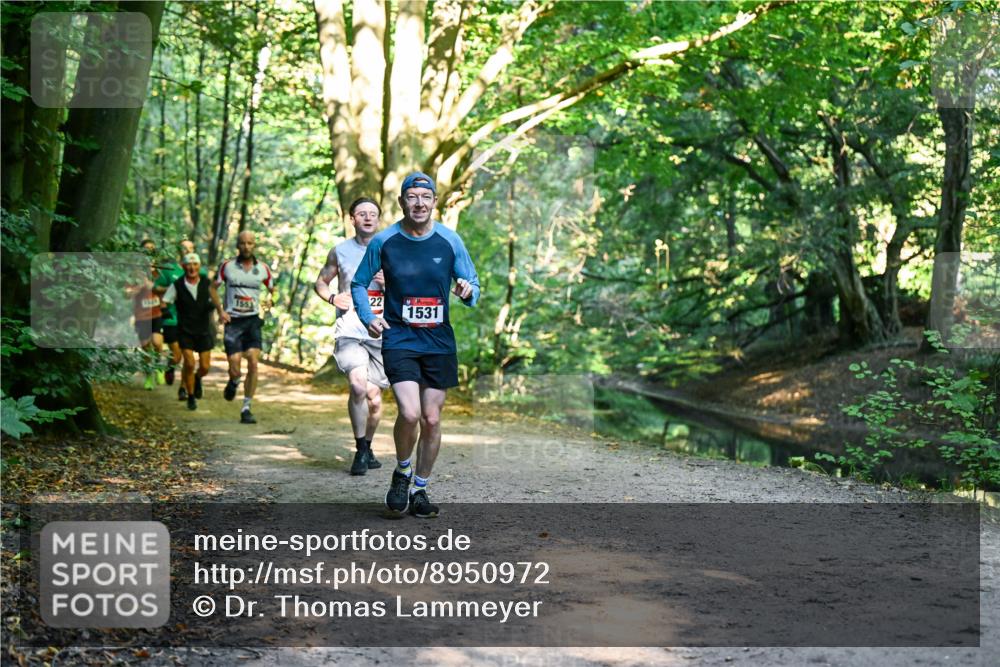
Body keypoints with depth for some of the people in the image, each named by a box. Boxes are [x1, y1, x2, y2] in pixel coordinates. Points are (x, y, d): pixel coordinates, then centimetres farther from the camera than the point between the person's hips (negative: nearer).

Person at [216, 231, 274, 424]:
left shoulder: (262, 268, 5)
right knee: (235, 369, -8)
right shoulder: (227, 266, 2)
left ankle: (246, 409, -3)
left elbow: (272, 291, 19)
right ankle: (233, 382, 30)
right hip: (233, 321, -1)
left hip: (253, 321, 1)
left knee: (253, 364, -12)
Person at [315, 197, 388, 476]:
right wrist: (332, 297, -2)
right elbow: (321, 282, 19)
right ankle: (360, 450, -11)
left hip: (382, 335, 2)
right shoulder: (340, 251, 6)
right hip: (350, 333, -2)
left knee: (374, 397, 8)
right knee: (359, 385, -25)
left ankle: (368, 448, 32)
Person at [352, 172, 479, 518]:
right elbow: (358, 283, 12)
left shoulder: (450, 240, 0)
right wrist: (368, 317, -5)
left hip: (439, 342, 2)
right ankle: (401, 473, 11)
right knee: (410, 414, -18)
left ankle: (420, 490, 24)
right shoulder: (383, 242, -2)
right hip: (398, 339, -2)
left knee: (431, 420, 6)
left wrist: (468, 291, -16)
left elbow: (472, 283, 8)